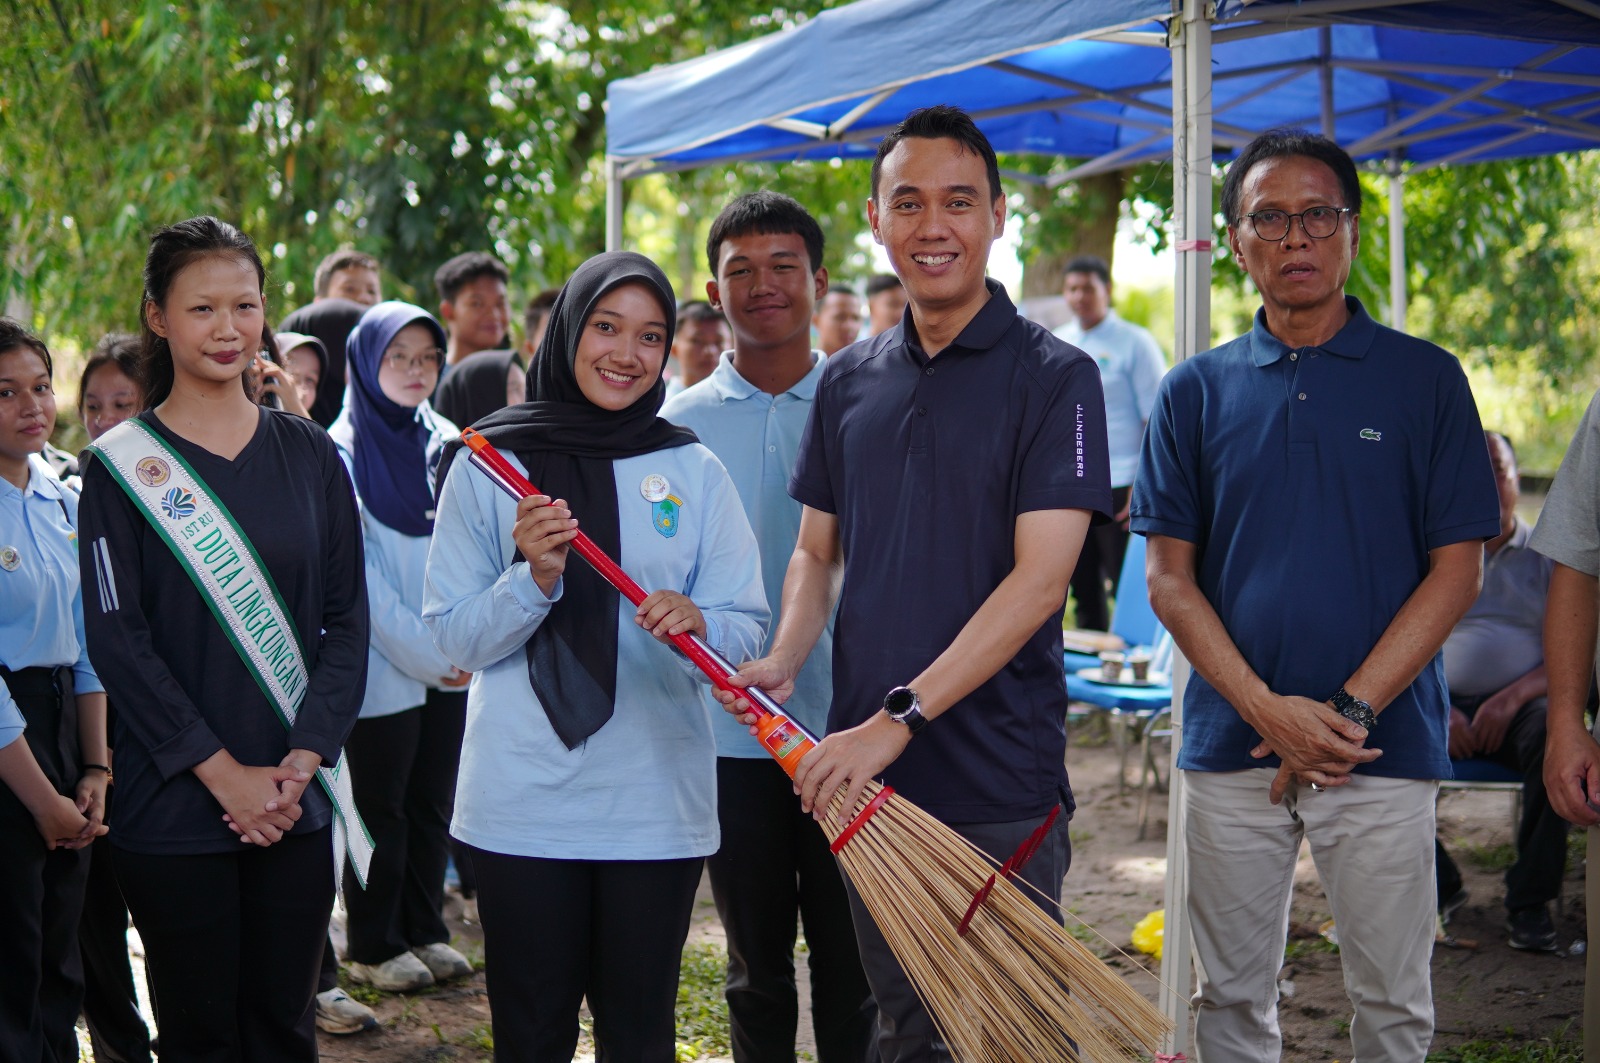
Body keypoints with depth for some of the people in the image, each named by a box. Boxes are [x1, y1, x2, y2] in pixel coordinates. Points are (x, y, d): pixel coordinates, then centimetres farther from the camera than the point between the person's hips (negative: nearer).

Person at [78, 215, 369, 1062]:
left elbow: (347, 620, 5)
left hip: (296, 801, 3)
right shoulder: (123, 465, -2)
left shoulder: (308, 455, 8)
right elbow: (117, 639, -7)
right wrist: (224, 771, -13)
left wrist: (300, 762, -8)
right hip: (175, 804, -3)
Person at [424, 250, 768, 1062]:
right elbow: (456, 639, 1)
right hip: (521, 804, -1)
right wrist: (533, 578, -16)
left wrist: (695, 622, -19)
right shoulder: (490, 466, 2)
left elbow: (747, 628, 3)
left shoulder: (692, 470, 6)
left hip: (656, 803, 1)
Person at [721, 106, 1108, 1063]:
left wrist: (900, 717, -22)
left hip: (1000, 784, -5)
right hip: (861, 775, 5)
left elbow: (1038, 579, -16)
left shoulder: (1053, 377, -7)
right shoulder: (848, 382, 11)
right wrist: (785, 658, -4)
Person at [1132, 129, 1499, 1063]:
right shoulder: (1197, 390, 6)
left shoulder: (1426, 379, 2)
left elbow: (1457, 570, -2)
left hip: (1385, 744, -1)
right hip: (1233, 746, 2)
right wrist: (1268, 709, -10)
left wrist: (1351, 709, -12)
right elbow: (1170, 576, 3)